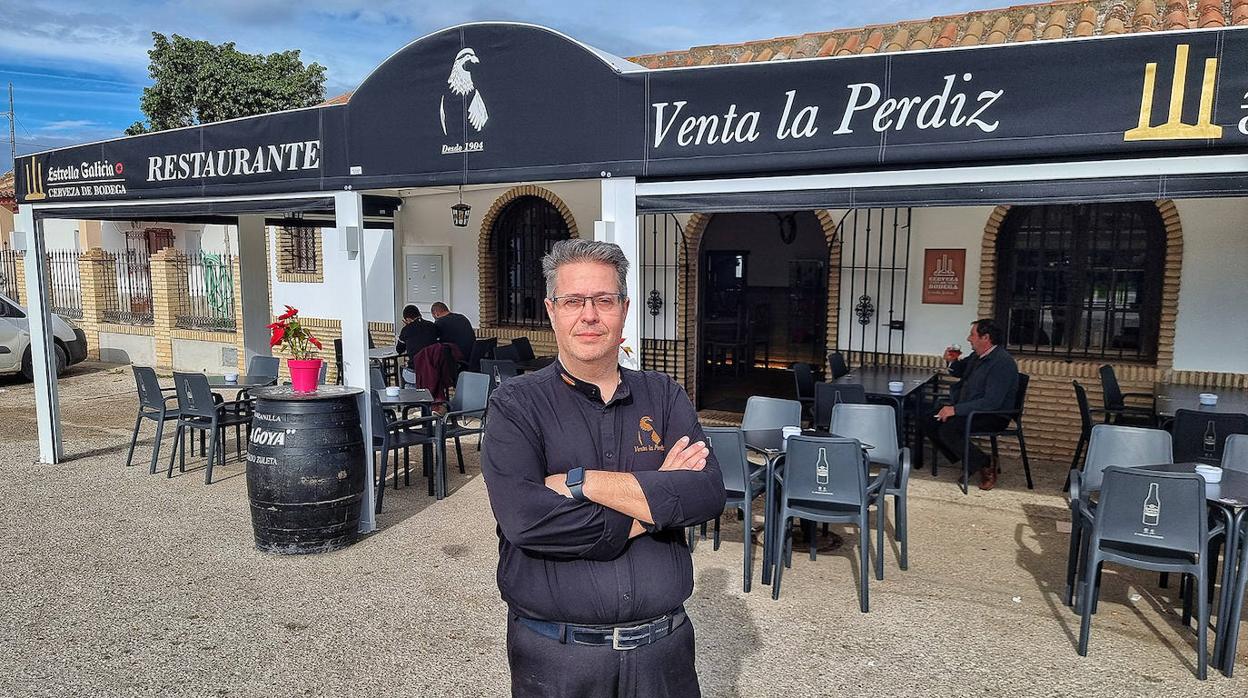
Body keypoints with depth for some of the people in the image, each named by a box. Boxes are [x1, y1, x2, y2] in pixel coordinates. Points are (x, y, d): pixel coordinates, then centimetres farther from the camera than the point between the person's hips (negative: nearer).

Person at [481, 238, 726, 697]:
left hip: (664, 644, 3)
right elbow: (523, 517, -23)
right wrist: (653, 501, -16)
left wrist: (580, 483, -20)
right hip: (554, 653, -2)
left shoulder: (665, 396, 0)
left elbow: (708, 494, -14)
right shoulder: (516, 404, -8)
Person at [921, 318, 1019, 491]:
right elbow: (959, 371, 29)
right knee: (929, 423, -5)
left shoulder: (1003, 363, -21)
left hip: (994, 416, -9)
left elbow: (991, 402, -28)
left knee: (947, 429, -27)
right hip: (968, 409, 9)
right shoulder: (977, 355, 8)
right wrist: (951, 361, 5)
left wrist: (956, 409, -27)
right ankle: (964, 459, 5)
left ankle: (986, 465, -9)